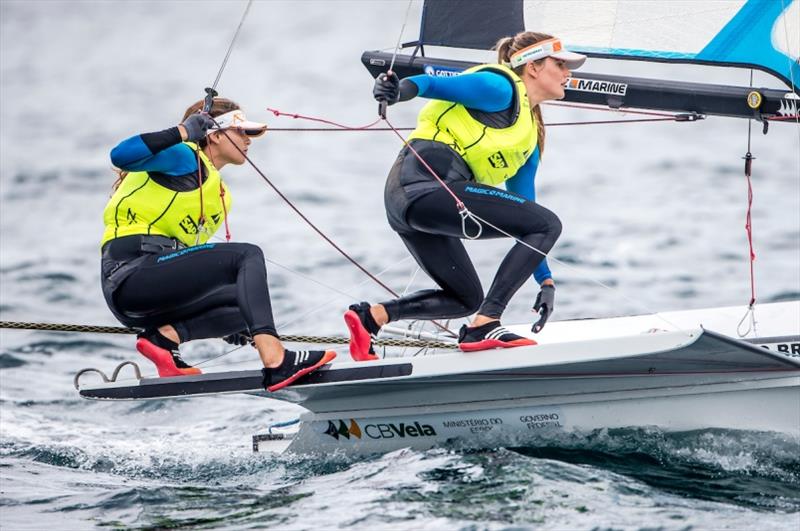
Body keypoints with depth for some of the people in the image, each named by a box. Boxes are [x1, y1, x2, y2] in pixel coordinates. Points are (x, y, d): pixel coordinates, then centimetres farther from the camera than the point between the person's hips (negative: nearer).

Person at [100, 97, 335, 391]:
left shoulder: (220, 196, 25)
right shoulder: (186, 157, -2)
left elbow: (193, 260, 28)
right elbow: (120, 156, -20)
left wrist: (227, 321, 25)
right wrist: (183, 132, -21)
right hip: (133, 270, -9)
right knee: (248, 256, -15)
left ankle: (166, 335, -14)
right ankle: (274, 359, -32)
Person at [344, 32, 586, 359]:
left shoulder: (530, 137, 27)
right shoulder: (502, 89, 2)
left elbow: (523, 210, 29)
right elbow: (434, 85, -10)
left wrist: (545, 281, 25)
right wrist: (397, 90, -33)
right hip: (426, 181, -10)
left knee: (465, 300, 23)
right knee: (548, 224, -11)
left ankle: (370, 317, 11)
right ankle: (484, 326, -17)